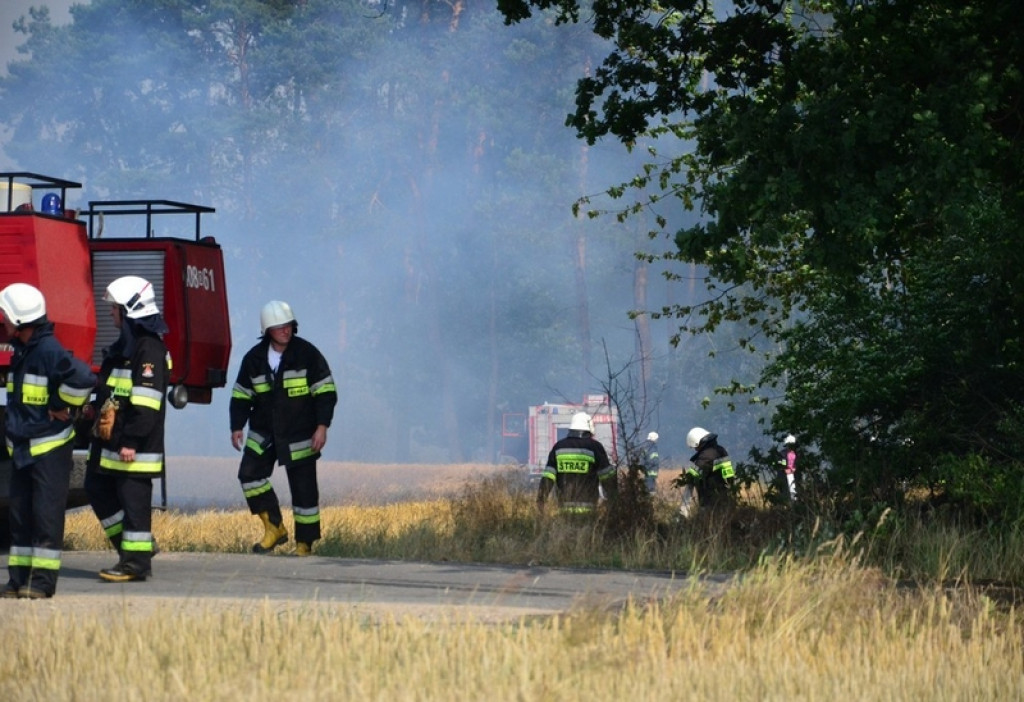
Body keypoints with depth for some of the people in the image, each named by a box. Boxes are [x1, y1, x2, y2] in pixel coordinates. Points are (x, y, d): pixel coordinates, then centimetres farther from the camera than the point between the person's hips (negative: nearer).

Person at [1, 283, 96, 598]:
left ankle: (42, 581, -3)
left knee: (46, 514, -5)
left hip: (50, 448, -9)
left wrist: (62, 408, -18)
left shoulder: (49, 351, -17)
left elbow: (83, 379, -31)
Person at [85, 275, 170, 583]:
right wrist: (99, 417, 24)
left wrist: (132, 441, -24)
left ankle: (136, 561, 0)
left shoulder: (149, 348, -16)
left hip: (134, 446, -11)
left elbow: (146, 401, -22)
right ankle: (130, 546, 22)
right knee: (98, 490, 14)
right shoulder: (124, 345, 17)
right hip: (109, 441, 11)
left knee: (133, 499, -6)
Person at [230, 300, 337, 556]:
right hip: (263, 434, 3)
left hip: (300, 436, -3)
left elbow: (326, 392, -6)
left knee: (304, 489, 0)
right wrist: (237, 427, 1)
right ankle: (274, 527, -2)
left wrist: (322, 426, -14)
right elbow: (241, 396, 10)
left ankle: (304, 544, 11)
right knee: (250, 474, -14)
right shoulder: (254, 358, 1)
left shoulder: (307, 354, -7)